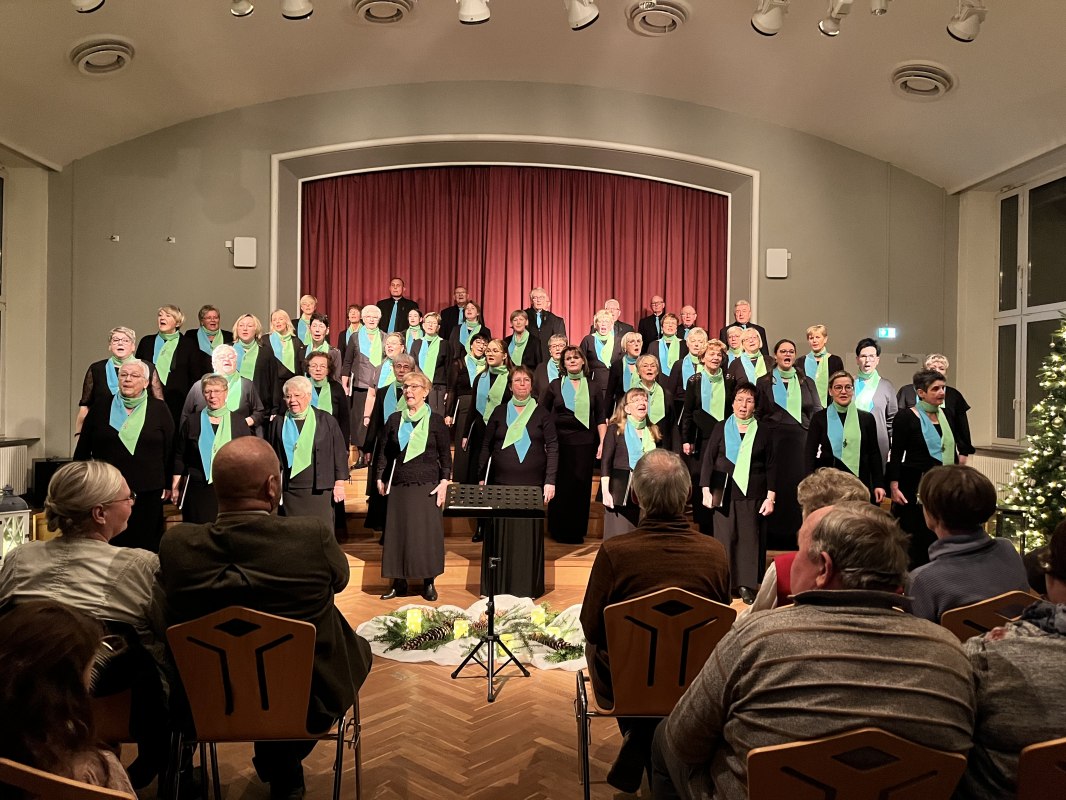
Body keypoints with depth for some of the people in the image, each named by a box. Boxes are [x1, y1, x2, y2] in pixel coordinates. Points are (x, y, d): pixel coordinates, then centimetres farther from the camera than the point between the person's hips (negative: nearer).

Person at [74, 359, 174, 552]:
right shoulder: (101, 409, 6)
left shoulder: (159, 409, 2)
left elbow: (170, 449, 3)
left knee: (145, 544, 4)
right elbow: (82, 450, 12)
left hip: (148, 492, -1)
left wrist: (168, 484, 2)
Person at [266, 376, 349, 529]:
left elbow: (340, 453, 2)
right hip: (289, 492, 2)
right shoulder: (278, 423, 8)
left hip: (319, 491, -2)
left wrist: (339, 483, -1)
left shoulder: (326, 420, 2)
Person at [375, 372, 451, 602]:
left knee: (427, 532, -1)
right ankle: (399, 583, 15)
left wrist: (444, 482, -5)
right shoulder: (394, 420, 8)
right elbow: (382, 452, 11)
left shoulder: (435, 421, 2)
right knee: (397, 533, 3)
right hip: (399, 486, 2)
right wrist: (380, 479, 4)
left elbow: (445, 455, 4)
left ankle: (429, 583, 11)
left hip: (427, 486, -2)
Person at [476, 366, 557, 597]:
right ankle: (497, 587, 13)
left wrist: (550, 481, -7)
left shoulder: (542, 413, 5)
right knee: (500, 534, 3)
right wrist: (481, 478, 5)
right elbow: (486, 446, 10)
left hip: (532, 484, -1)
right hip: (501, 483, 1)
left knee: (529, 534, 1)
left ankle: (527, 587, 10)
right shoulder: (499, 412, 9)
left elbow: (553, 447, 1)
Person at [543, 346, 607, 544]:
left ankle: (577, 531, 12)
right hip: (560, 442, -1)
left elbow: (601, 418, 10)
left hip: (585, 443, 1)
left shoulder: (591, 387, 9)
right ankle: (558, 530, 14)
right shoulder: (555, 385, 7)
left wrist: (602, 442, 2)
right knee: (561, 486, 2)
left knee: (582, 485, 1)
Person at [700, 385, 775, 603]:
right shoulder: (720, 428, 5)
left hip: (753, 495, 0)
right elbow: (708, 460, 4)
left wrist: (770, 497, 0)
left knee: (750, 538, 0)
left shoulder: (763, 431, 6)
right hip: (724, 494, 0)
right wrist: (706, 491, -3)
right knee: (725, 538, 1)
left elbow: (771, 466, 6)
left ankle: (747, 585, 7)